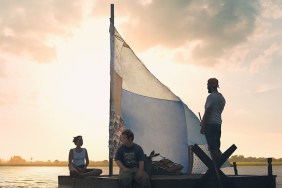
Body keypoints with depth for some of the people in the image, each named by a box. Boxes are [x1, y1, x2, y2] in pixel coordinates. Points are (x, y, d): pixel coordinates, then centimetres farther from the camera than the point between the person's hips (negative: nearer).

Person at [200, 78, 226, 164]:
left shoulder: (211, 96, -9)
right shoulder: (222, 98, 19)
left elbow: (207, 112, -15)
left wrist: (203, 126, -14)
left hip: (210, 124, -9)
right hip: (218, 124, 9)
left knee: (212, 148, -10)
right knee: (216, 148, 12)